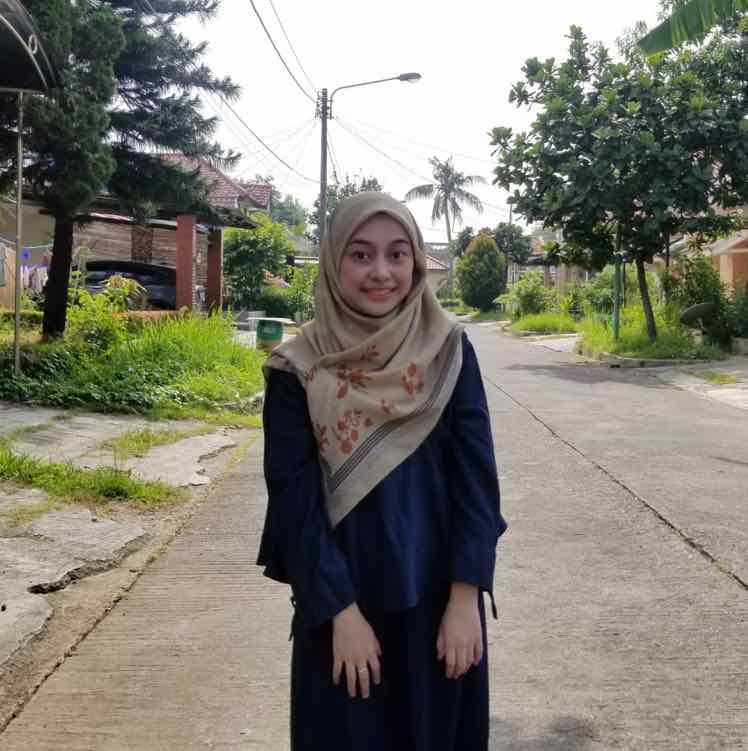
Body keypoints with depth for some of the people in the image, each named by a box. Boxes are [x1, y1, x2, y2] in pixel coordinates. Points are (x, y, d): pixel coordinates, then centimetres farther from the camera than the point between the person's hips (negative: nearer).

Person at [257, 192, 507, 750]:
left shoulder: (449, 352, -4)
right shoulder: (299, 369, -7)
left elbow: (477, 474, -5)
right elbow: (295, 496, -8)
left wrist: (465, 598, -10)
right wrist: (341, 611, -12)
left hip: (439, 598, 1)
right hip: (340, 600, -1)